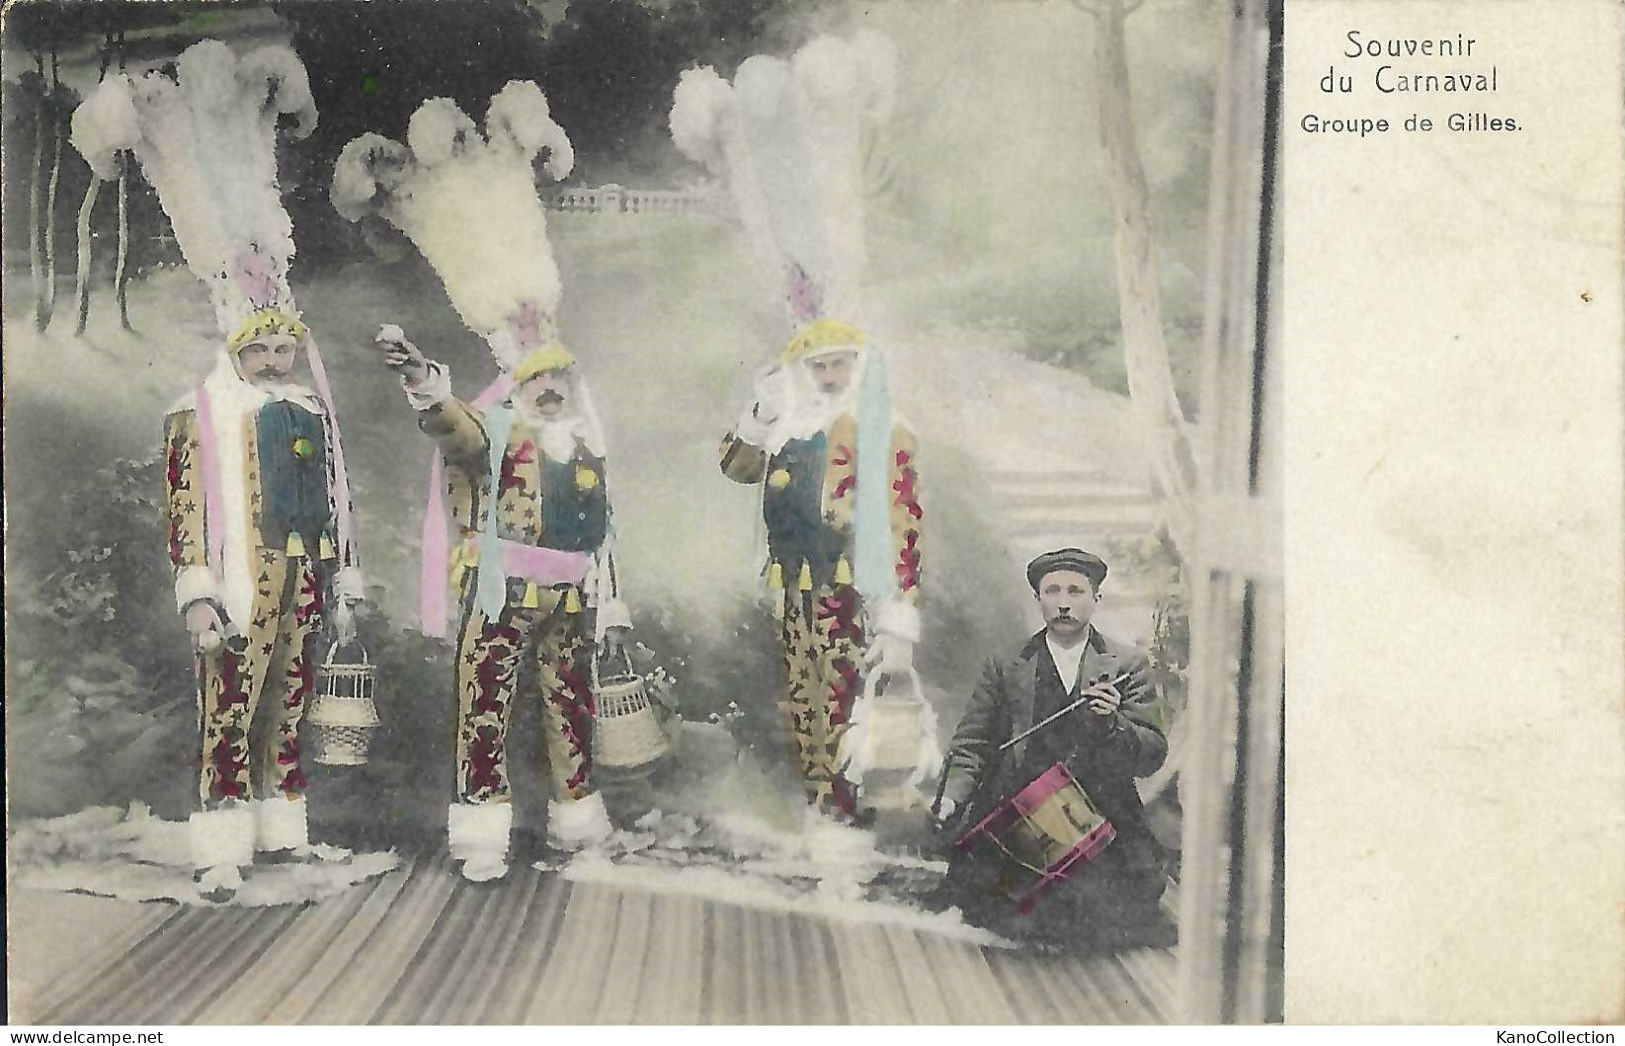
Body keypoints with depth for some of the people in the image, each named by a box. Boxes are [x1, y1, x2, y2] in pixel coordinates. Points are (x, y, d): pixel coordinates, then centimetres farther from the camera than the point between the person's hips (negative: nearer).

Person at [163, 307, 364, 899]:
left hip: (303, 585, 5)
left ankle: (280, 833, 19)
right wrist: (196, 595, -16)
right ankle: (221, 853, -5)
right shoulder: (203, 413, 1)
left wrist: (344, 588, 17)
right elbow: (185, 505, -7)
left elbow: (336, 502, 20)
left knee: (288, 707, 9)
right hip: (239, 587, -5)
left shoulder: (313, 413, 17)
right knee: (230, 712, -8)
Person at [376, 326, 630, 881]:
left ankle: (577, 820, 27)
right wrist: (422, 377, -44)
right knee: (485, 706, -9)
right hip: (503, 592, -5)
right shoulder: (495, 431, 2)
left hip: (573, 601, 5)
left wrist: (613, 610, 19)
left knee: (572, 708, 12)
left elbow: (600, 536, 23)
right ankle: (484, 834, -4)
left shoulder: (588, 452, 19)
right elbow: (449, 419, -22)